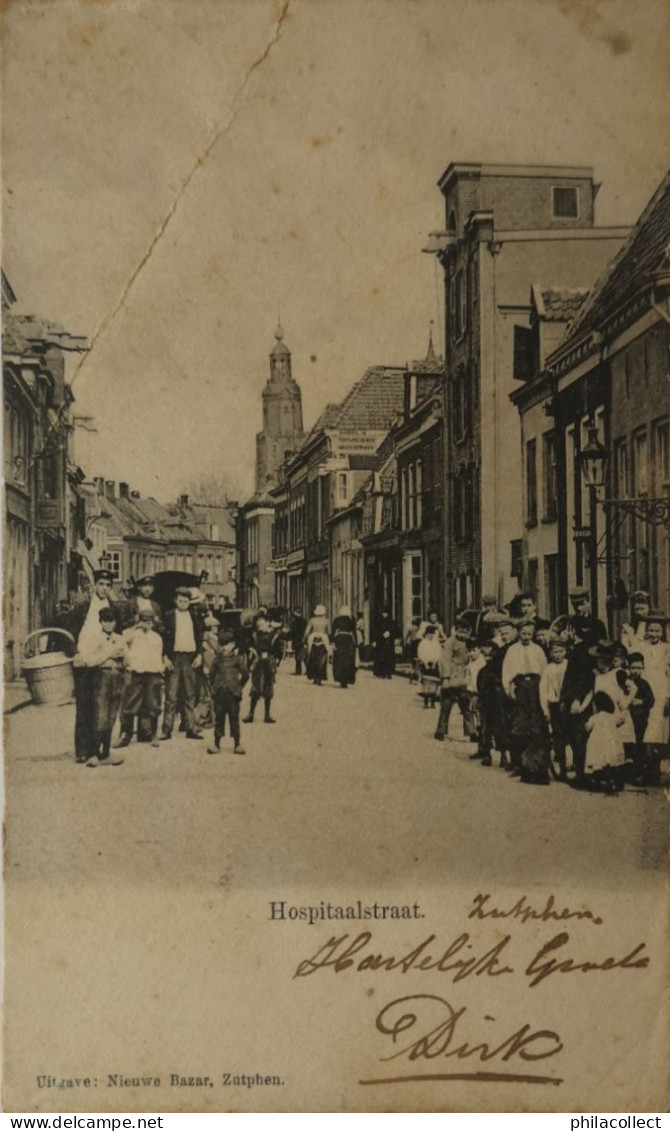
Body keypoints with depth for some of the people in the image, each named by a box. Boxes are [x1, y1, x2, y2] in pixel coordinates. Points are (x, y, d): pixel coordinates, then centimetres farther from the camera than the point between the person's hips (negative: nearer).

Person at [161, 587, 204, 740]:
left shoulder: (194, 617, 10)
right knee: (171, 695, -3)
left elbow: (199, 637, 14)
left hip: (190, 658, 3)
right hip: (174, 657, -3)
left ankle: (190, 728, 11)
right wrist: (166, 657, -9)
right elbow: (164, 637, -2)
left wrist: (199, 655, 4)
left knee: (189, 695, 7)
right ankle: (167, 729, -1)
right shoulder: (169, 616, 0)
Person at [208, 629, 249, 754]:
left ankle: (237, 744, 7)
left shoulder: (237, 658, -3)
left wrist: (239, 686, 5)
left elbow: (245, 673, 1)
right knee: (218, 719, 7)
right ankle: (216, 744, 13)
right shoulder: (217, 658, 6)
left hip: (233, 693, -2)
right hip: (219, 693, 3)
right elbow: (212, 673, 16)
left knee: (234, 719, 2)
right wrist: (213, 686, 10)